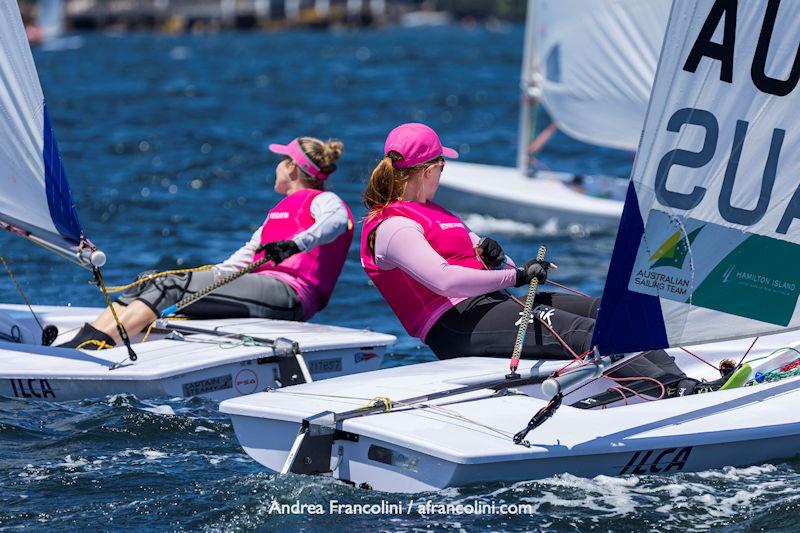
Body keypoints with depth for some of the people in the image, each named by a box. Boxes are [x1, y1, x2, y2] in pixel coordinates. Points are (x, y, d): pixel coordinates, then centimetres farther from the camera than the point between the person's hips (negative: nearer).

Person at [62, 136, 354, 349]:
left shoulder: (324, 201, 6)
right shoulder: (279, 210, 34)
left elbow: (337, 221, -19)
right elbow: (247, 255, 30)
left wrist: (296, 244, -36)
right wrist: (207, 279, 18)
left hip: (287, 294, -9)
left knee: (173, 286, -22)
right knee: (151, 280, -5)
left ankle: (90, 345, -34)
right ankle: (81, 340, -18)